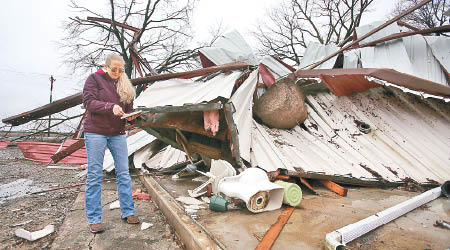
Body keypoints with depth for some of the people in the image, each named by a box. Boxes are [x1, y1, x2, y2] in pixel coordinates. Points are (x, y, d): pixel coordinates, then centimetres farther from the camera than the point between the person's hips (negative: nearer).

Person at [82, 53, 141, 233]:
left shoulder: (124, 84, 13)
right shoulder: (94, 79, 1)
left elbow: (129, 107, 14)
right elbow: (89, 102, -11)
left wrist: (131, 115, -9)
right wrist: (110, 107, -26)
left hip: (118, 134, 4)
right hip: (95, 132, -4)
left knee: (124, 173, 5)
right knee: (94, 175, 0)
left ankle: (128, 212, 16)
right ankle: (94, 219, 10)